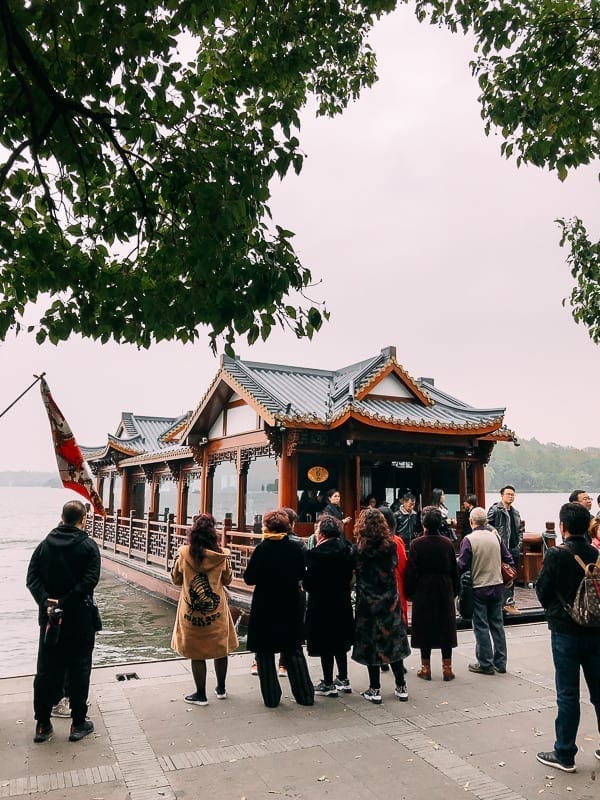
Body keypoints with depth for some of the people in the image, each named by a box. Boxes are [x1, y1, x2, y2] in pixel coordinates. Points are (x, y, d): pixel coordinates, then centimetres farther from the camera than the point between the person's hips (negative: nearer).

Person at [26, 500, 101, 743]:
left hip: (49, 616, 4)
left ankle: (42, 725, 21)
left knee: (46, 670, 14)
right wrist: (65, 603, -18)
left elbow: (32, 577, -4)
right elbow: (90, 580, -20)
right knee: (79, 671, 7)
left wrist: (47, 601, -12)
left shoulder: (44, 544, 4)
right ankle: (78, 724, 14)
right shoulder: (88, 546, -9)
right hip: (80, 618, -4)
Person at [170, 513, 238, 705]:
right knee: (220, 648, 18)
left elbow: (176, 579, 2)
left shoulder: (184, 553, -12)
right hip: (217, 610, 1)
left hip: (192, 611, -1)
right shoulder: (220, 555, -11)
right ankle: (221, 689, 32)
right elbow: (227, 580, 4)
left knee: (197, 653, 11)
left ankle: (201, 695, 19)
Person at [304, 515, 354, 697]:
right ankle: (343, 680, 30)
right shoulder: (346, 549, -1)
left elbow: (309, 583, -19)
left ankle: (328, 684, 16)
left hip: (322, 604, -7)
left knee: (325, 645, 5)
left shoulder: (316, 553, -22)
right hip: (342, 602, 7)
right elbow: (350, 574, 6)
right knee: (340, 641, 19)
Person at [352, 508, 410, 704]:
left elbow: (353, 570, -3)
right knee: (393, 641, 14)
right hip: (390, 600, 3)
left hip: (367, 602, -3)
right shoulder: (391, 545, -6)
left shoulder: (358, 548, -13)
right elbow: (394, 566, 8)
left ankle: (375, 690, 12)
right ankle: (401, 687, 20)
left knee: (370, 643, 7)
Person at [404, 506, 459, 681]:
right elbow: (454, 570, 5)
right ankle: (447, 668, 14)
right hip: (445, 592, 3)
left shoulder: (417, 544, -12)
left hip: (423, 592, -2)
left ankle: (426, 668, 13)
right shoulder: (447, 543, -3)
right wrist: (454, 591, 15)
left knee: (425, 629, 7)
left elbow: (411, 571, -10)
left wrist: (409, 592, 1)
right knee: (446, 628, 10)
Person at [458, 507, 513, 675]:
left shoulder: (468, 539, -14)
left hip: (478, 587, -4)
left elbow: (462, 565, -14)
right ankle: (500, 662, 21)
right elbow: (508, 559, 5)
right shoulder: (495, 536, 0)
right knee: (497, 624, 14)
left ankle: (485, 664, 11)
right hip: (497, 586, 5)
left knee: (481, 626, 5)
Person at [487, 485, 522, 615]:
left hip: (514, 549, 8)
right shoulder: (495, 509, -6)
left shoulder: (515, 513, 18)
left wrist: (519, 544, 12)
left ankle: (507, 603, 18)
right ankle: (509, 602, -9)